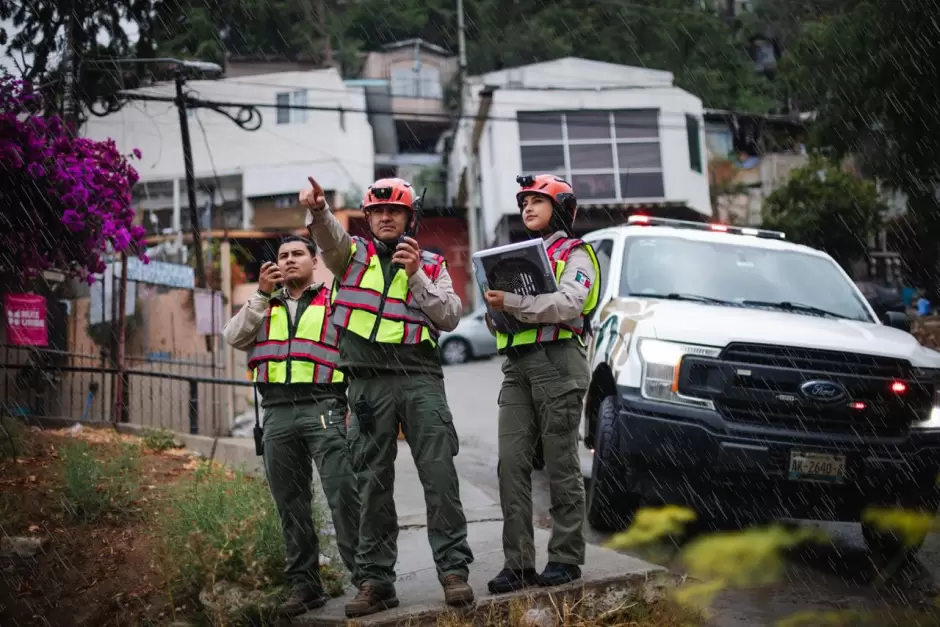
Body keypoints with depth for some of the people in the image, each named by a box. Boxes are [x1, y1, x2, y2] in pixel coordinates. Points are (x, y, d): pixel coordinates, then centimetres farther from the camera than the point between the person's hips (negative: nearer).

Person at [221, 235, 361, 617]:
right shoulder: (264, 307, 22)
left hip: (324, 408, -4)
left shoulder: (334, 301, 11)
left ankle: (366, 576, -11)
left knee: (343, 493, -14)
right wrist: (262, 294, -3)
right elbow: (234, 338, 4)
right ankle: (304, 584, 11)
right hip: (277, 413, 4)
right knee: (290, 503, 5)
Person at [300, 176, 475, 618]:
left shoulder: (432, 266, 15)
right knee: (373, 482, 3)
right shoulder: (352, 253, 13)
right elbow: (329, 234, -10)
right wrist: (317, 207, -33)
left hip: (420, 379, 0)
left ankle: (454, 569, -3)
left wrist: (416, 275, -10)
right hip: (368, 383, 0)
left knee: (439, 474, -8)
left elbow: (450, 318, 2)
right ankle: (376, 579, 8)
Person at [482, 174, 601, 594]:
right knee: (511, 464, -3)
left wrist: (513, 303, -21)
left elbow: (569, 305, -15)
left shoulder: (574, 254, 5)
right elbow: (496, 322, 21)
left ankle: (566, 558, 2)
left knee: (561, 465, -4)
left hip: (557, 362, -6)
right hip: (517, 367, 6)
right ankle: (518, 563, -2)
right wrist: (495, 306, -2)